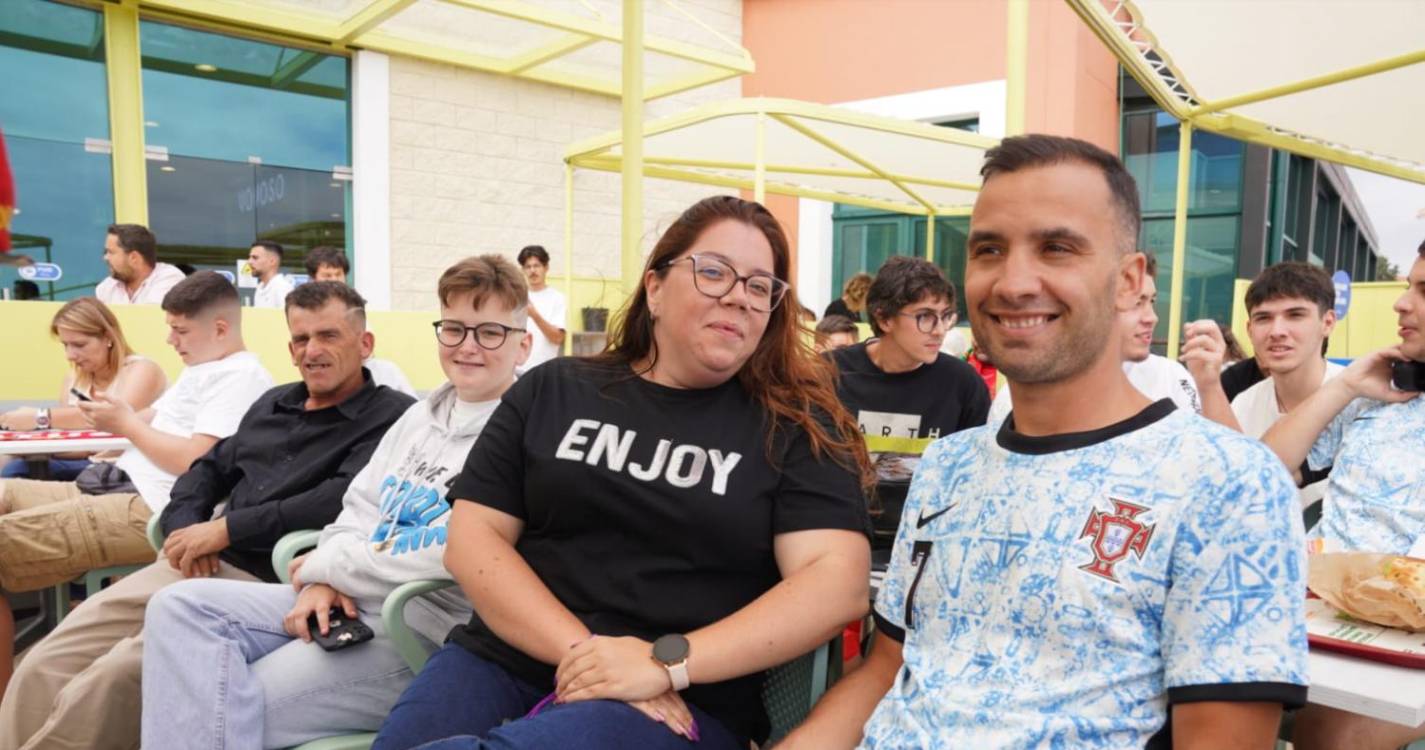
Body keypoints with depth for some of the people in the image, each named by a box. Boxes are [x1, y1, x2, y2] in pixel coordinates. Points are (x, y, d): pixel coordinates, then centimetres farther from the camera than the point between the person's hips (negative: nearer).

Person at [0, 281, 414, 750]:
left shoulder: (389, 417, -6)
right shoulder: (273, 403, 20)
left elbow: (346, 499, -20)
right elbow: (208, 469, 24)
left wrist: (226, 529, -14)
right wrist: (186, 525, 1)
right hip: (192, 567, 8)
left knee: (105, 684, -24)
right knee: (42, 671, -4)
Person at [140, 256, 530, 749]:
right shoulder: (419, 416, 16)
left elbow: (455, 554, -20)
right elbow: (358, 509, 16)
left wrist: (327, 564, -7)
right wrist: (325, 582, -6)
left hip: (426, 628, -8)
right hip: (347, 602, 9)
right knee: (181, 606, -5)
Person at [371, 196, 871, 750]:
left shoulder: (797, 427, 2)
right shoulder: (553, 391, 9)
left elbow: (837, 583, -9)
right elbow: (472, 537, 2)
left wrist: (667, 663, -20)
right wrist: (580, 652, -12)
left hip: (682, 704, -3)